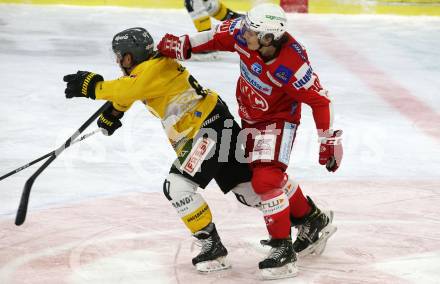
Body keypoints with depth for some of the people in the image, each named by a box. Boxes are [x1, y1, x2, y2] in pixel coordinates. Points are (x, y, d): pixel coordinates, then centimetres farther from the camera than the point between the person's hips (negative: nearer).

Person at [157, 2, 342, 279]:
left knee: (266, 180, -20)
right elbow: (219, 35, 0)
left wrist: (330, 140, -20)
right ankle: (313, 220, 37)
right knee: (272, 177, 19)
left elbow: (320, 100, -26)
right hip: (251, 118, 8)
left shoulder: (292, 66, -36)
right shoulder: (245, 33, -21)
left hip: (278, 120, -7)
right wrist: (183, 45, -5)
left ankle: (282, 247, -8)